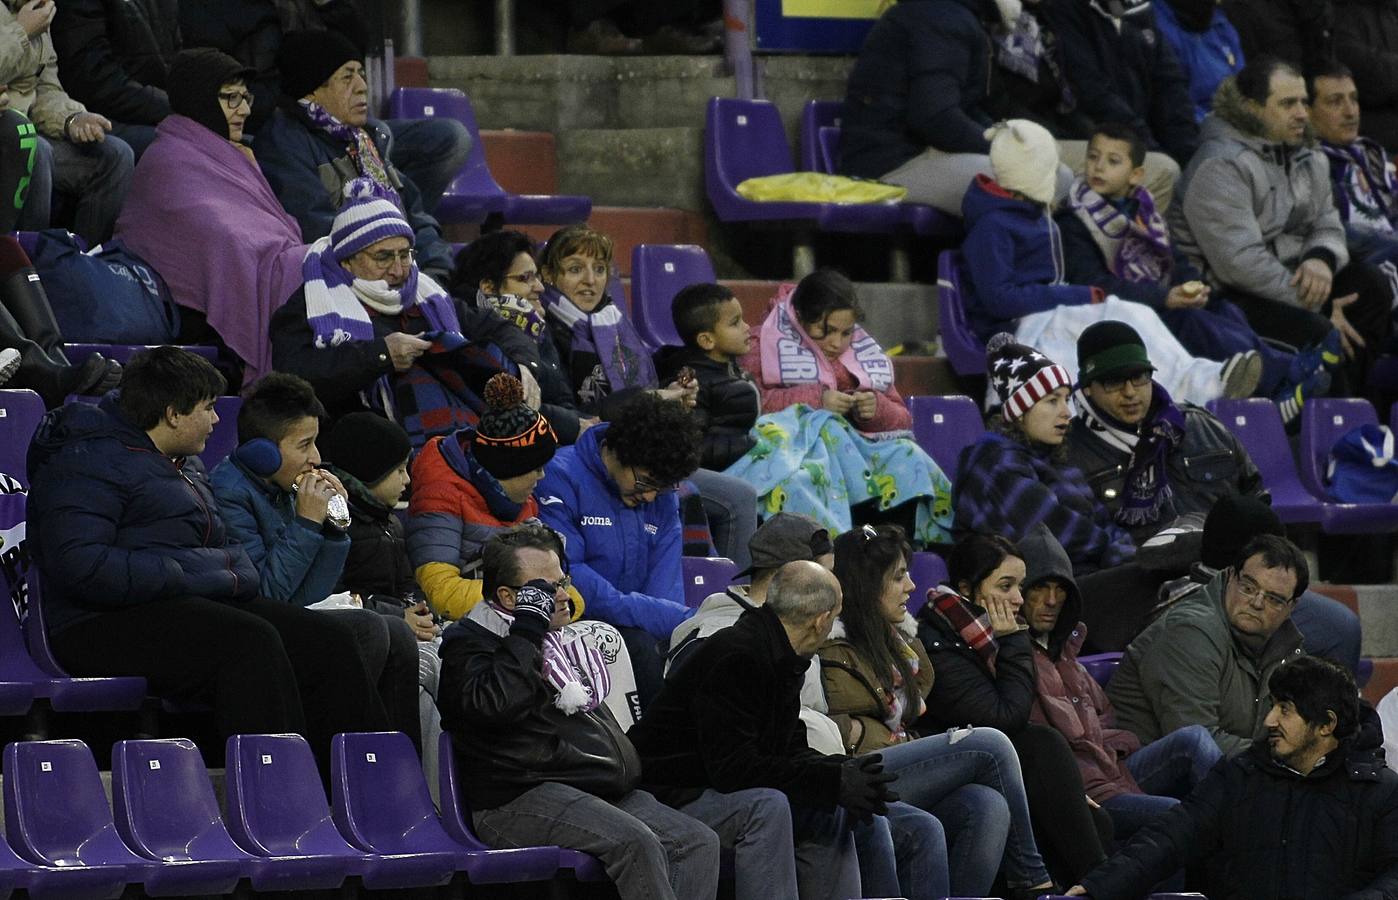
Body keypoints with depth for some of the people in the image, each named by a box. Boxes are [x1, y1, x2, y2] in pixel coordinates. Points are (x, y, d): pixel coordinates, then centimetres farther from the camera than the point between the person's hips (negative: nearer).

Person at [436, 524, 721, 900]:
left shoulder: (555, 643, 27)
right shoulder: (469, 643, -1)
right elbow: (494, 704, -23)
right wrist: (529, 626, -15)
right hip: (521, 801, -9)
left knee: (700, 843, -9)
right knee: (636, 841, -32)